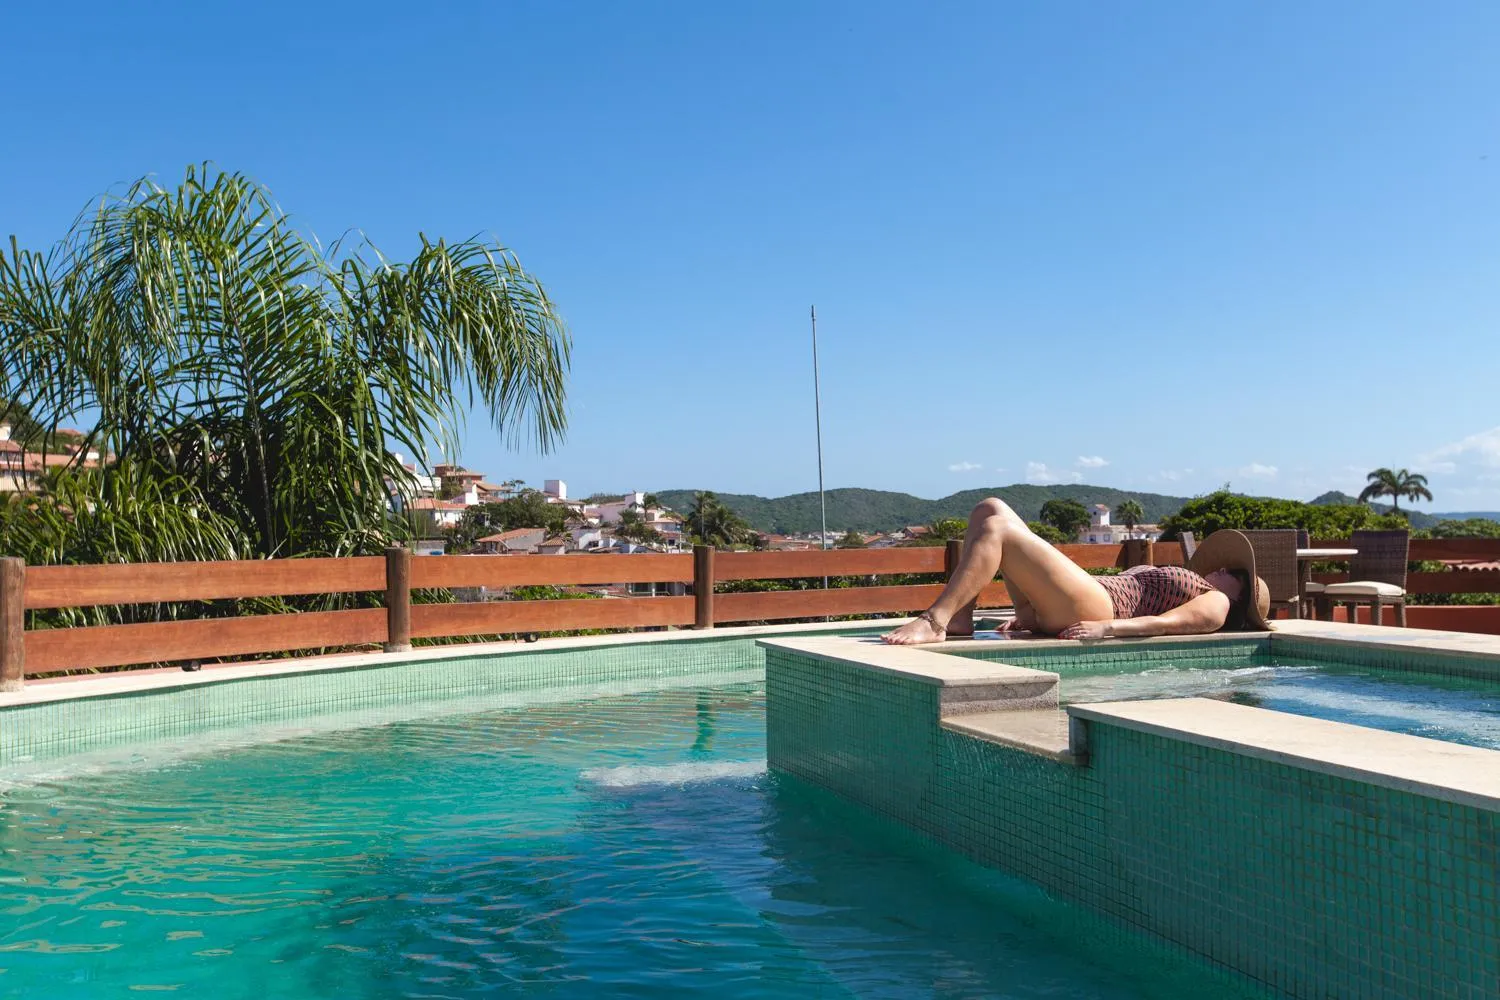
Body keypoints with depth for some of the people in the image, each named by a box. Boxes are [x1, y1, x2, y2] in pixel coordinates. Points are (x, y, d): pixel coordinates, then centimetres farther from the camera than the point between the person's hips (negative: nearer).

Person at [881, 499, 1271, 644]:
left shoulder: (1217, 604, 7)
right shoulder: (1187, 583, 33)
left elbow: (1169, 622, -13)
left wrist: (1107, 628, -31)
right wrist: (1030, 615, 15)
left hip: (1089, 606, -10)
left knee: (995, 529, -23)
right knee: (989, 509, 3)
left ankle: (934, 621, -29)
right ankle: (959, 619, -9)